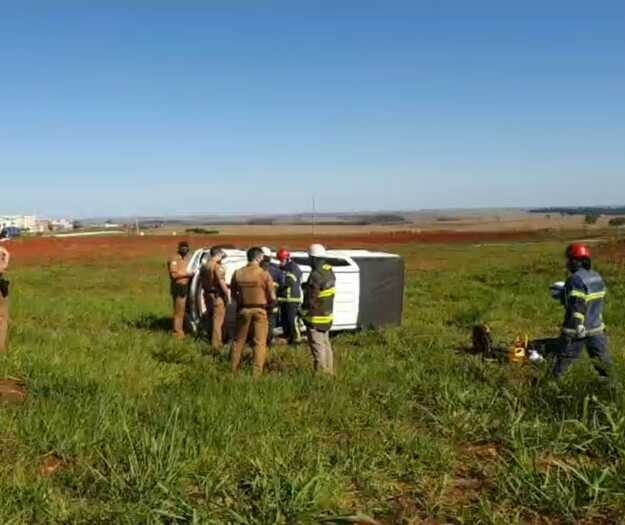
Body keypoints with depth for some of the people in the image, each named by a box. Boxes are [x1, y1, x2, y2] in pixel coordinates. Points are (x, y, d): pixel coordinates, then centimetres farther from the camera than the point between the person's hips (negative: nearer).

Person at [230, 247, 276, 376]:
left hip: (243, 310, 3)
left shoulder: (238, 273, -4)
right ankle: (257, 372, 5)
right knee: (260, 342, 6)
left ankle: (234, 370, 27)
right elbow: (272, 298, -11)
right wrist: (269, 305, 10)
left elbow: (233, 294, 5)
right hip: (259, 310, -3)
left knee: (239, 340, 18)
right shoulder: (264, 274, -13)